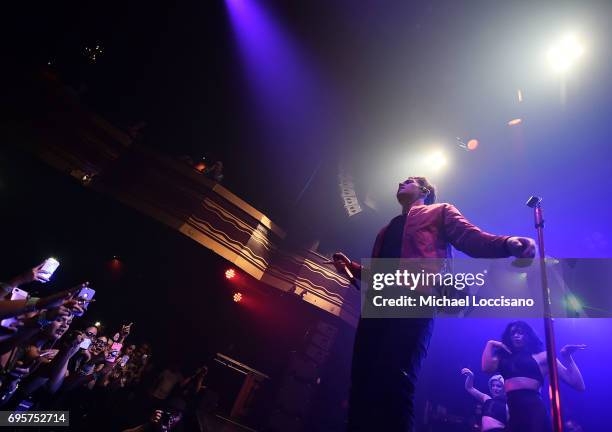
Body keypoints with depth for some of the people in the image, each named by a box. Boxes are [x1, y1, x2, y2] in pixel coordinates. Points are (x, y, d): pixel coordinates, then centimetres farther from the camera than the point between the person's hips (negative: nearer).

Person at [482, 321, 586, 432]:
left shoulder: (541, 356, 12)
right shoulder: (504, 358, 20)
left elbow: (578, 385, 8)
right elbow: (486, 367, 0)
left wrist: (567, 357, 0)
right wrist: (490, 344, 11)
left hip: (533, 408, -3)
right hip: (511, 409, 3)